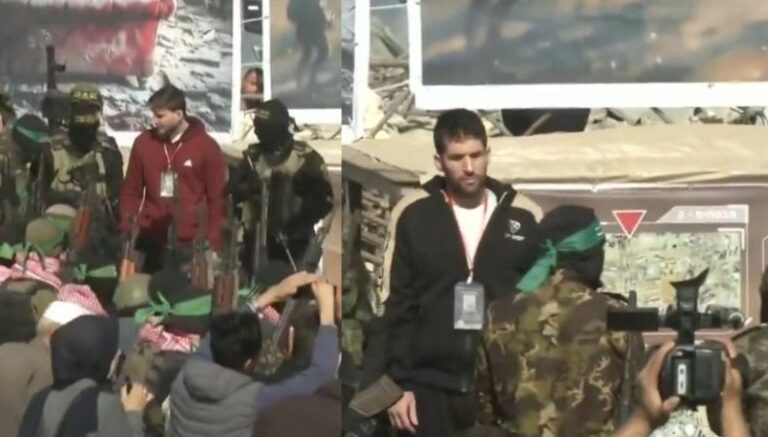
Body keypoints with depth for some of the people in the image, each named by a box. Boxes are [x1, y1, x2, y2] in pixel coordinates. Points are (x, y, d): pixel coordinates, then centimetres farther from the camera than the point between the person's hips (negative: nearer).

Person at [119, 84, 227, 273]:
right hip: (150, 242, 3)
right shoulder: (143, 143, 7)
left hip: (192, 245, -3)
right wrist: (127, 234, 2)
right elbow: (131, 193, 12)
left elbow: (218, 199, 0)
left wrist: (212, 244, -6)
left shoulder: (206, 147, -2)